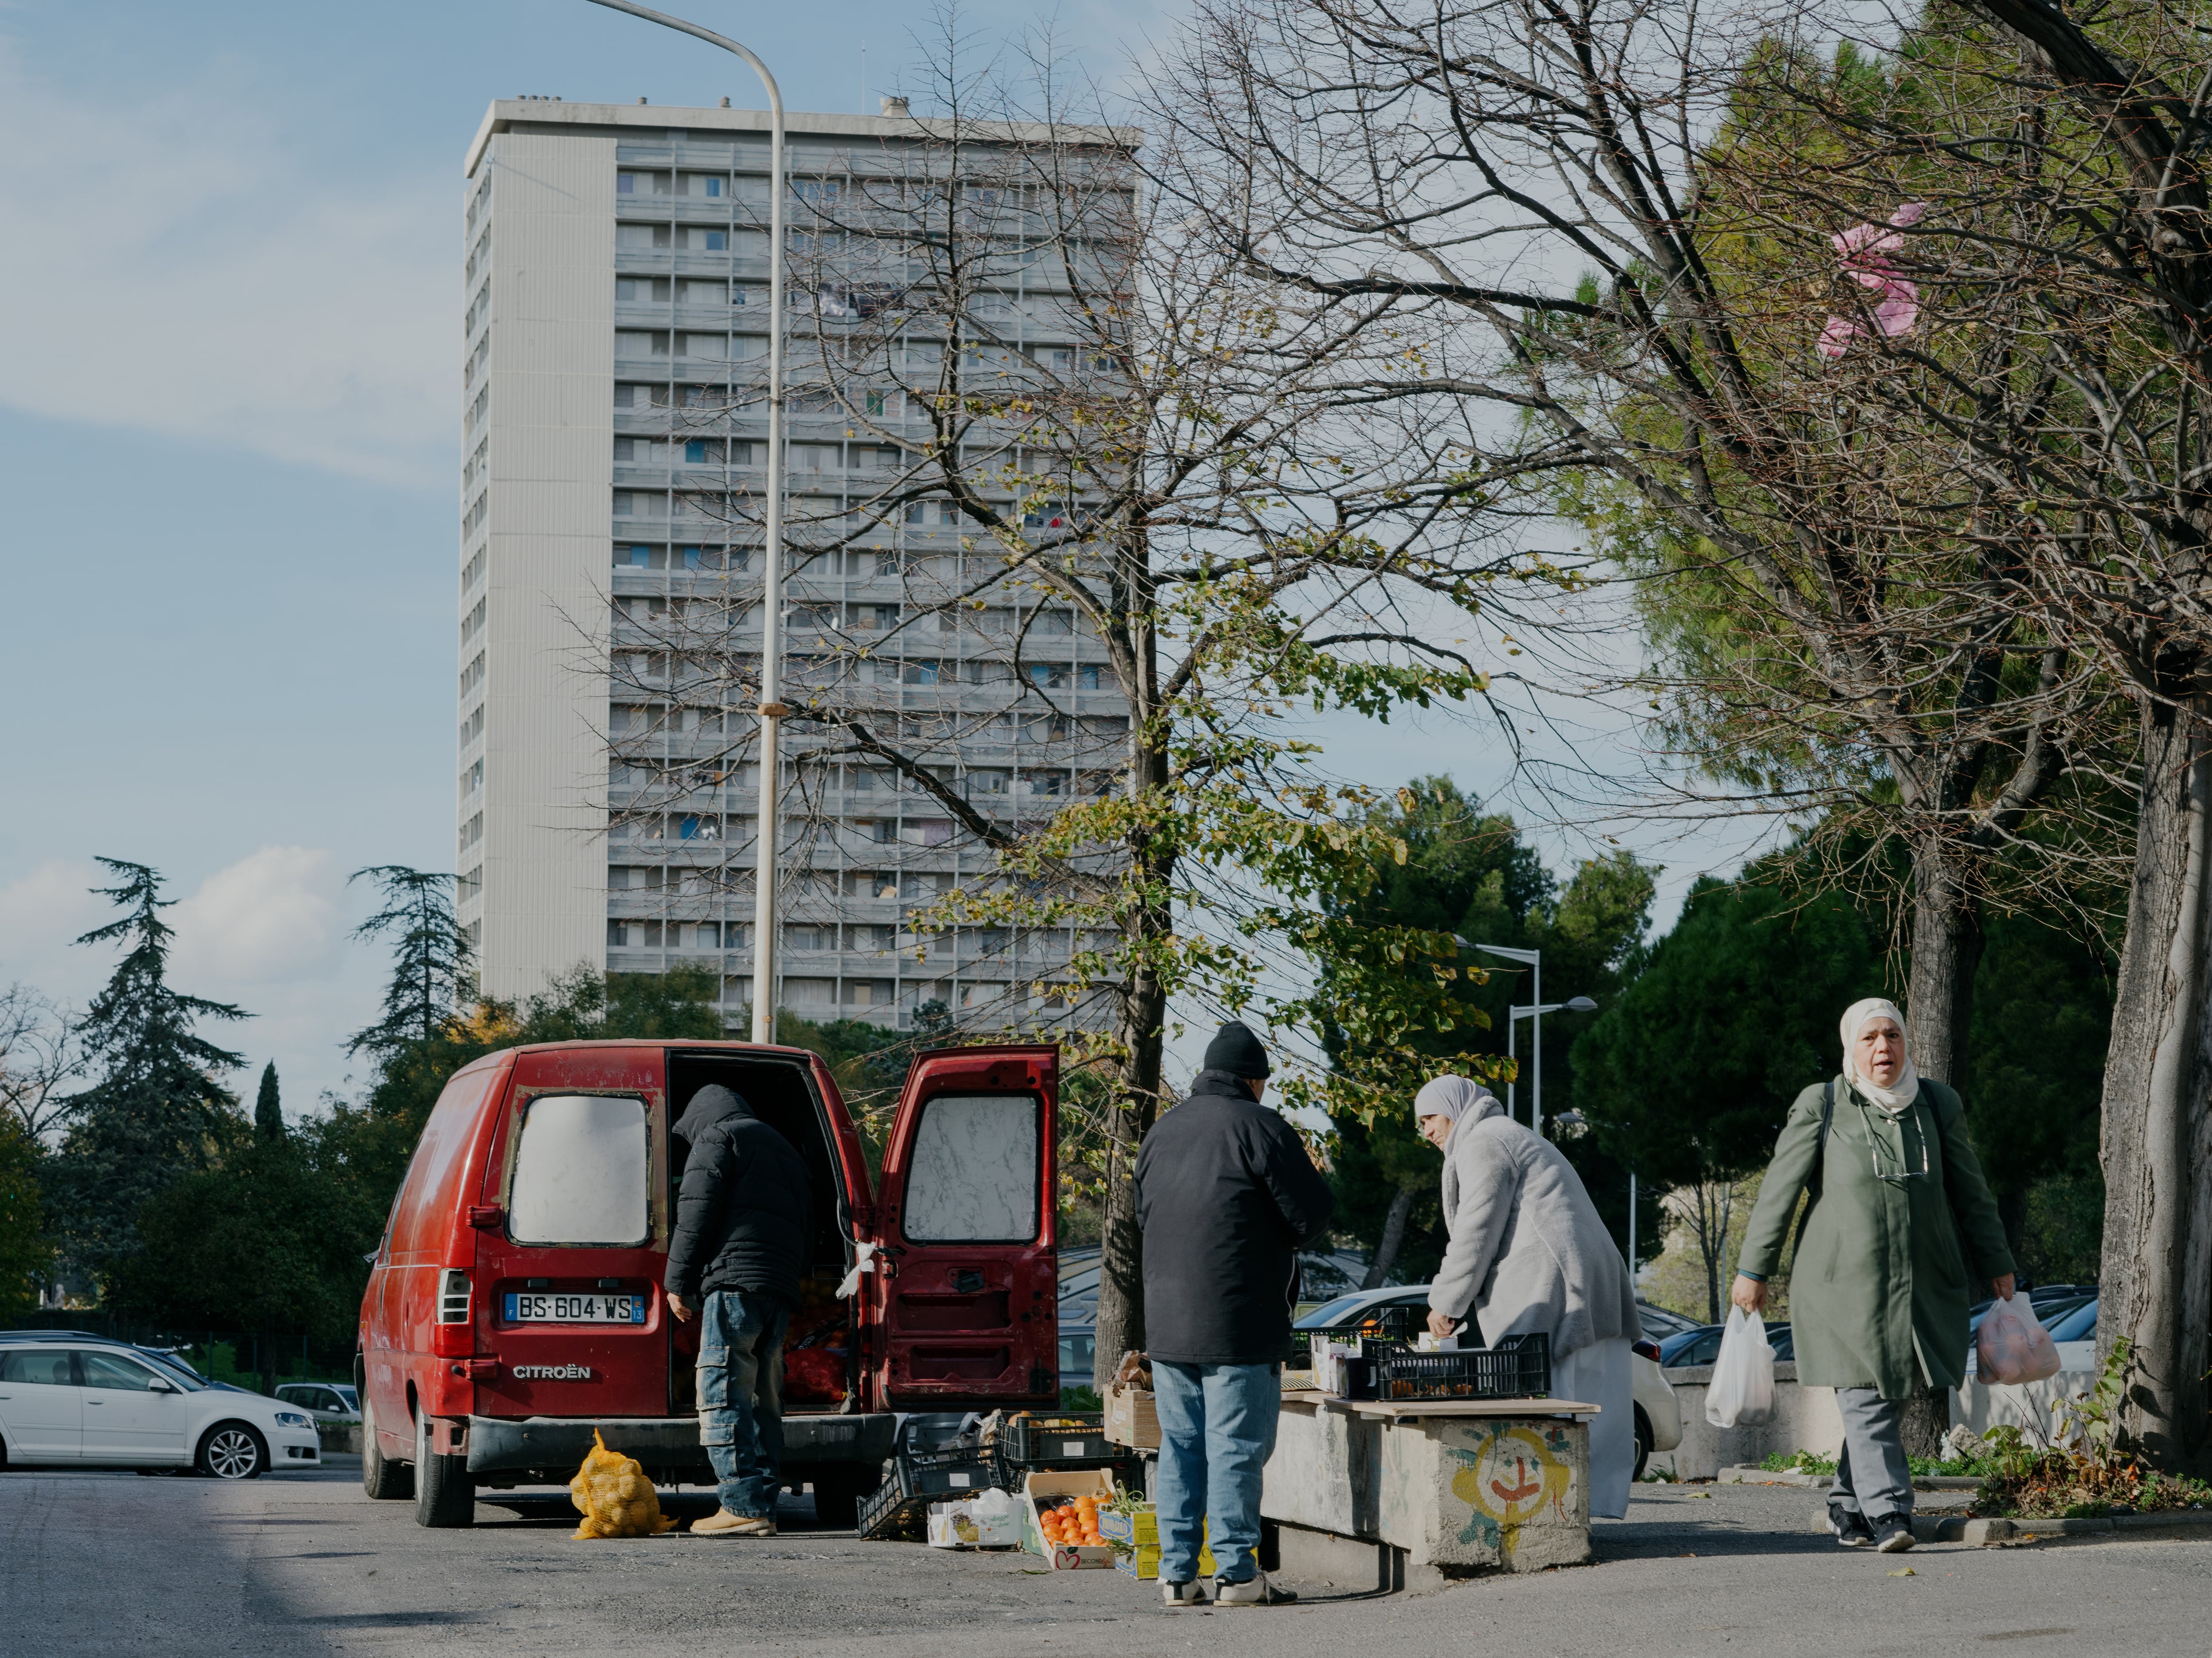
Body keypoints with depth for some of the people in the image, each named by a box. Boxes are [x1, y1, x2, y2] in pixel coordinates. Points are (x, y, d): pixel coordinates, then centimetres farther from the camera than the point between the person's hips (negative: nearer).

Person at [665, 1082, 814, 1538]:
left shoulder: (716, 1138, 5)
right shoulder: (783, 1149, 31)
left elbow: (697, 1216, -5)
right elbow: (806, 1226, 27)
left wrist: (678, 1283, -1)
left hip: (736, 1281, -8)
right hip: (782, 1289, 8)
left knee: (724, 1396, -10)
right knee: (763, 1401, 10)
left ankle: (743, 1507, -17)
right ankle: (763, 1508, 6)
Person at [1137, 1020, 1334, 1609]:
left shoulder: (1163, 1132, 14)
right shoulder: (1259, 1128, -8)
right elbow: (1311, 1216, -8)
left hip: (1166, 1320, 6)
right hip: (1239, 1323, -6)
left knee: (1181, 1446, 10)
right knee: (1236, 1447, -3)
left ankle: (1177, 1571, 10)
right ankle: (1236, 1572, -4)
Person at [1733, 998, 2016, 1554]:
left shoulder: (1938, 1105, 9)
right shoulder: (1820, 1107, -2)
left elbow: (1970, 1193, 16)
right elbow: (1779, 1190, 0)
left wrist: (1997, 1265, 17)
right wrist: (1753, 1269, -1)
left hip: (1920, 1287, 4)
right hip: (1844, 1281, -4)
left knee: (1889, 1402, 6)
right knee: (1866, 1401, -12)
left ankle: (1847, 1507, 21)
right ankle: (1887, 1513, -17)